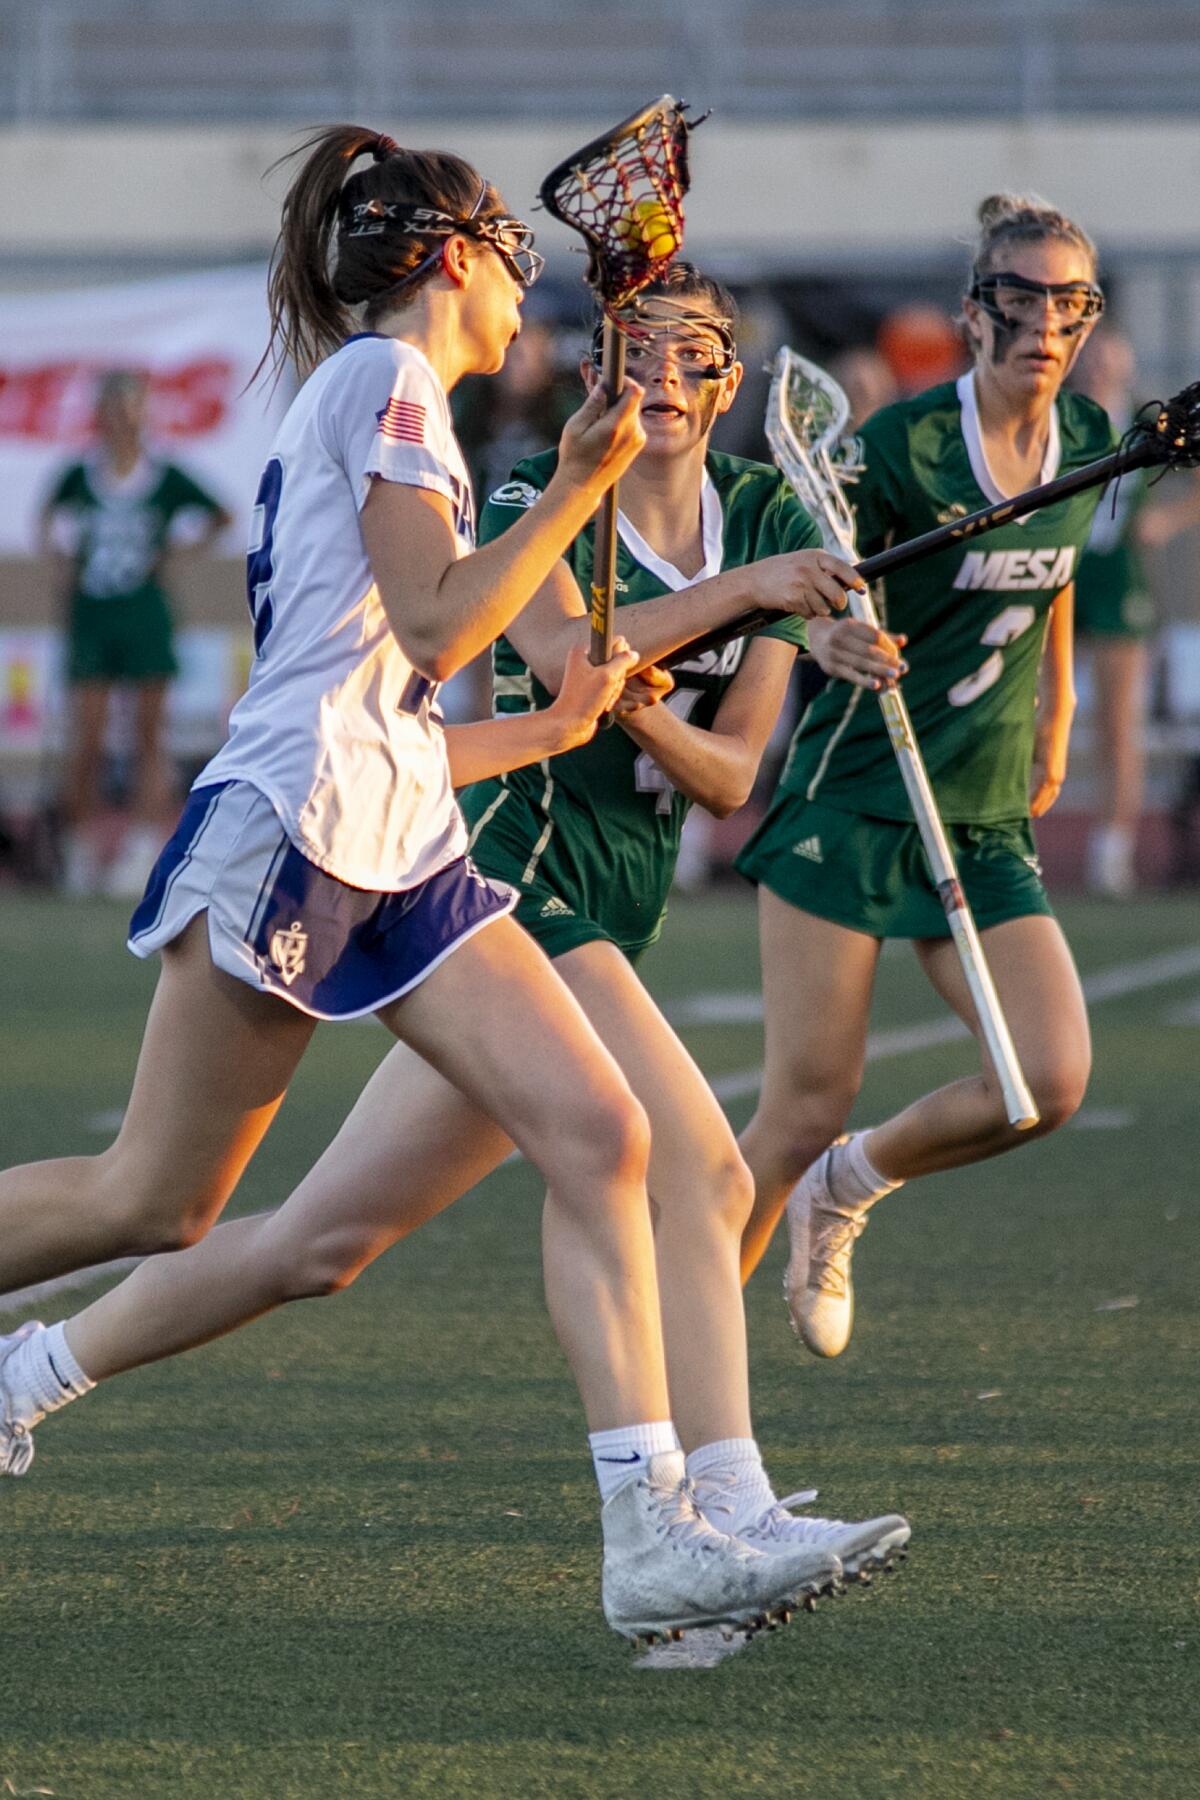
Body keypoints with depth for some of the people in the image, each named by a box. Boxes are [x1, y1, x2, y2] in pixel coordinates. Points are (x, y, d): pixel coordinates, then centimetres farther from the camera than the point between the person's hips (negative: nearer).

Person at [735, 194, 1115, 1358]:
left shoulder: (1085, 441, 5)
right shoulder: (906, 440, -12)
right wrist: (833, 629, -29)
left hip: (984, 825, 5)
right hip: (850, 801, -5)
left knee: (1052, 1079, -13)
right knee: (805, 1109, -7)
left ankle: (849, 1186, 15)